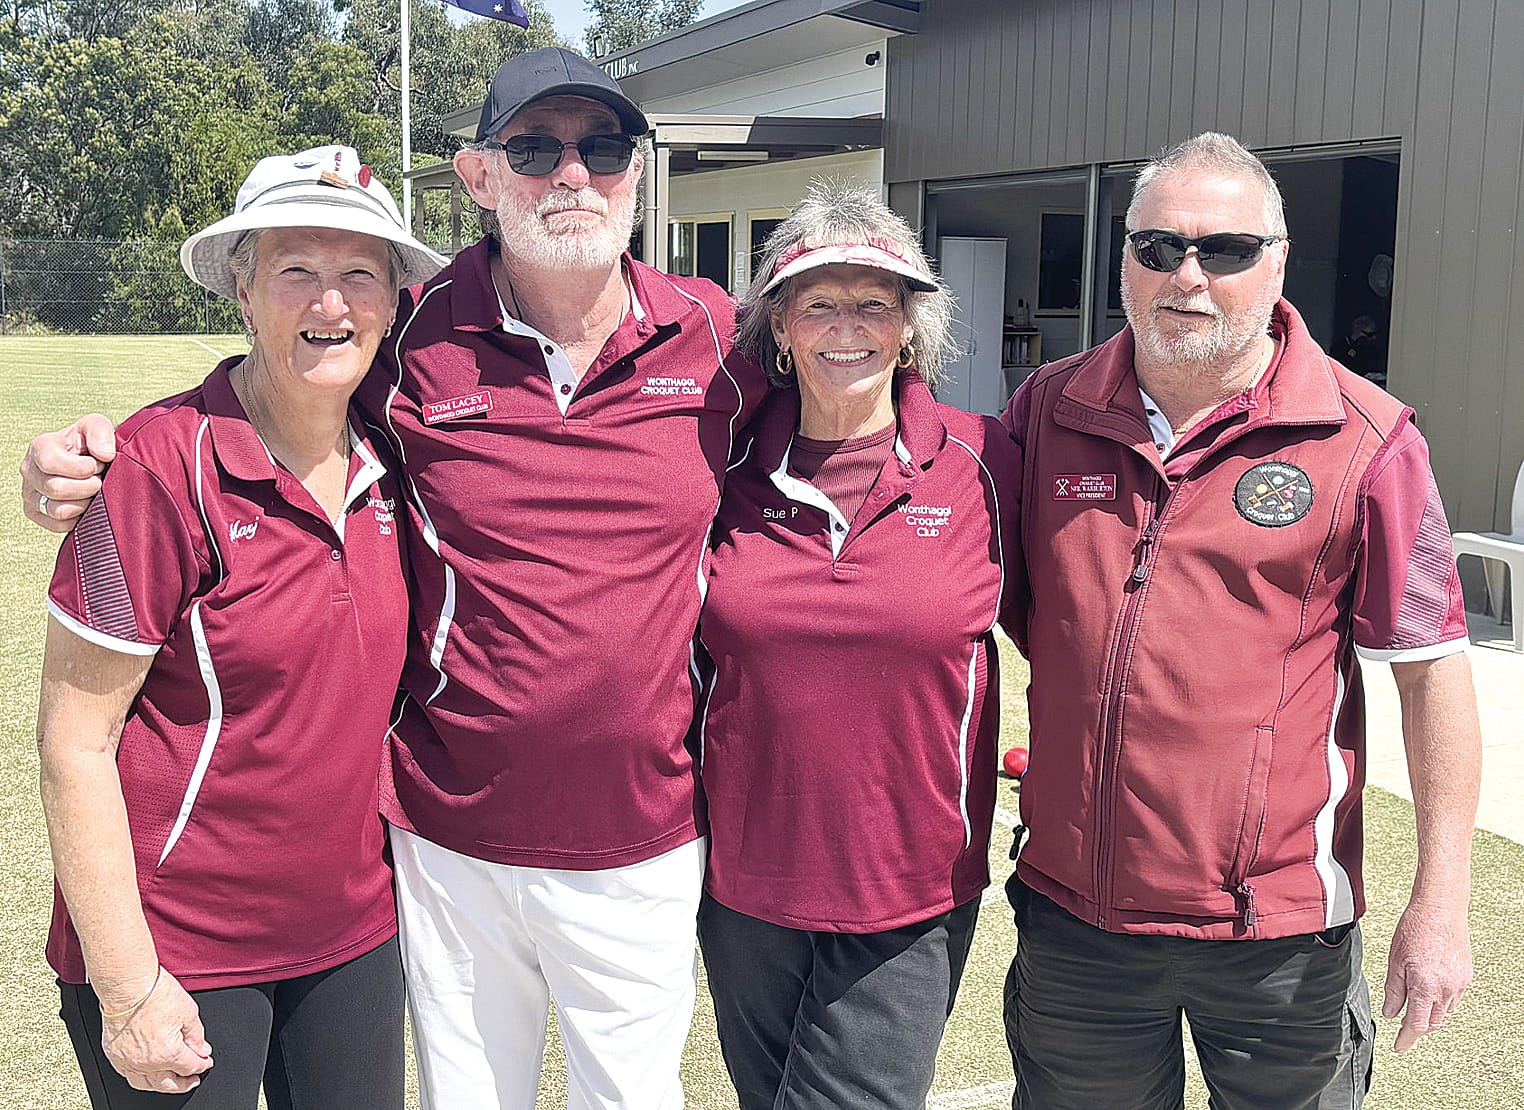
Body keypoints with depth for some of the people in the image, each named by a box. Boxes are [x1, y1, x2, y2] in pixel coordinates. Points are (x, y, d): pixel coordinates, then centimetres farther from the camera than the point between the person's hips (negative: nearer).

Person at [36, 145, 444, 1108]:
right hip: (179, 953, -5)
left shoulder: (386, 462, 0)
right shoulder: (164, 465, -18)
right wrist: (128, 988, -14)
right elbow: (74, 744, -15)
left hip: (353, 929, 6)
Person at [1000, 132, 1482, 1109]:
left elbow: (1432, 668, -6)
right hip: (1073, 912, 3)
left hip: (1277, 930, -3)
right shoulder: (1046, 411, 1)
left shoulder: (1364, 441, -8)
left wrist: (1441, 906, -8)